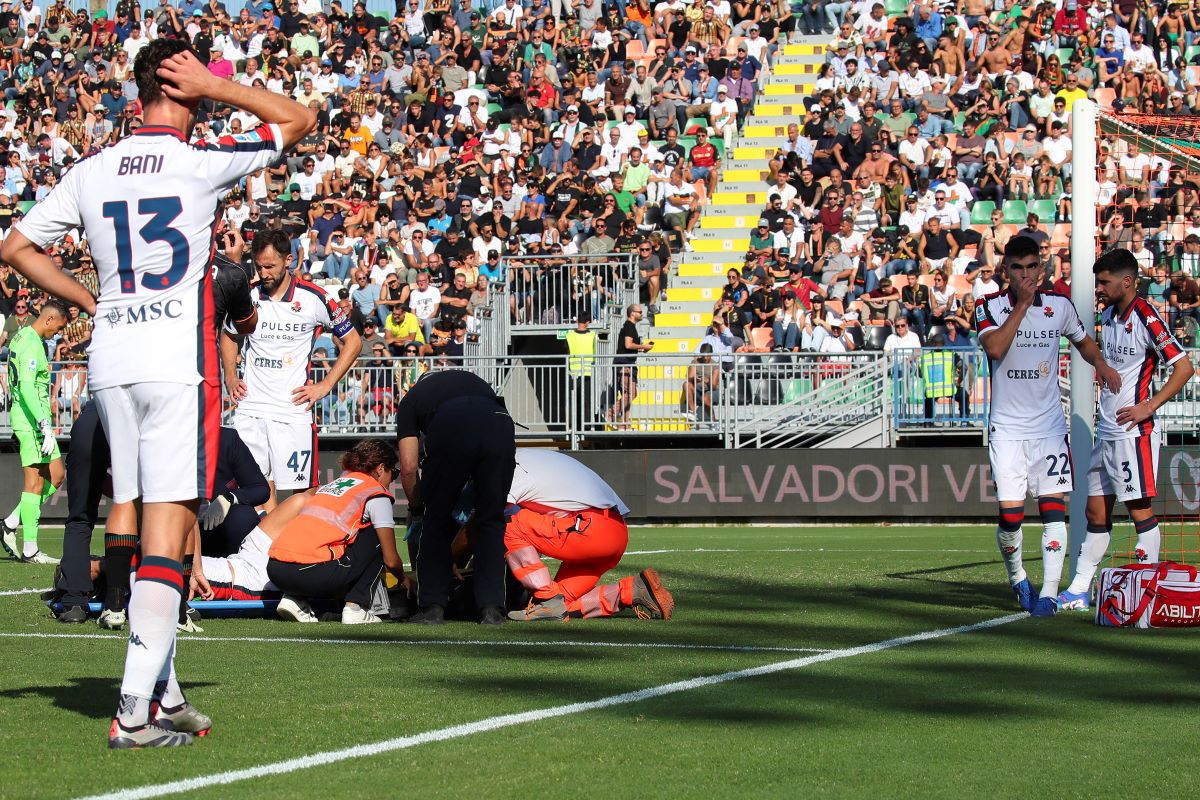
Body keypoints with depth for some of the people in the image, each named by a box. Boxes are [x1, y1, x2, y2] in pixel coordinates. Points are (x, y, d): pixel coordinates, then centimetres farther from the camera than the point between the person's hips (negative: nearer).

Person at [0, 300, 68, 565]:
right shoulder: (32, 343, -15)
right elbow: (27, 386, -23)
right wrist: (45, 426, -26)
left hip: (32, 420, 10)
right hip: (32, 420, -10)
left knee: (55, 476, 13)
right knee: (35, 483, -6)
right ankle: (29, 550, -4)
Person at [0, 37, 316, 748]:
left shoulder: (91, 173, 8)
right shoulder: (202, 163, -6)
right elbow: (299, 120, 6)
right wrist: (214, 87, 3)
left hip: (110, 362, 6)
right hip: (178, 362, -6)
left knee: (146, 523, 14)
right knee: (169, 531, -8)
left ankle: (164, 694, 18)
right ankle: (135, 710, -16)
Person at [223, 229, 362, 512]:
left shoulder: (313, 298, -3)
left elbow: (353, 342, 6)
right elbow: (228, 335, 26)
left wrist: (324, 386, -1)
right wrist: (230, 377, 11)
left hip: (293, 411, -3)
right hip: (250, 410, 3)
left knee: (301, 494, -5)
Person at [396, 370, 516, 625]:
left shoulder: (411, 399, 32)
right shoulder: (471, 381, 42)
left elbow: (408, 466, 21)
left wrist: (415, 506, 38)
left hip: (451, 431, -2)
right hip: (500, 423, 2)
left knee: (437, 521, 16)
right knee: (491, 521, 17)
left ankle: (432, 606, 13)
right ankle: (491, 608, 12)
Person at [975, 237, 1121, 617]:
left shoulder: (1060, 306, 5)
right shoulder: (990, 307, -3)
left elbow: (1083, 341, 24)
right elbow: (995, 348, -22)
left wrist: (1101, 365, 4)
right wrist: (1022, 304, -19)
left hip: (1050, 425, 2)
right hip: (1007, 426, -2)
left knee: (1053, 507, -9)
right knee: (1010, 514, -7)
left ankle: (1049, 593, -9)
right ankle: (1017, 578, 20)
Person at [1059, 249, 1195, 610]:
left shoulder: (1146, 318, -14)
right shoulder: (1108, 315, 11)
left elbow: (1185, 367, -16)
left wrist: (1149, 406, -19)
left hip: (1135, 430, -9)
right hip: (1107, 429, 9)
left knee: (1140, 510, -5)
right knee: (1096, 511, 10)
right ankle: (1078, 591, 14)